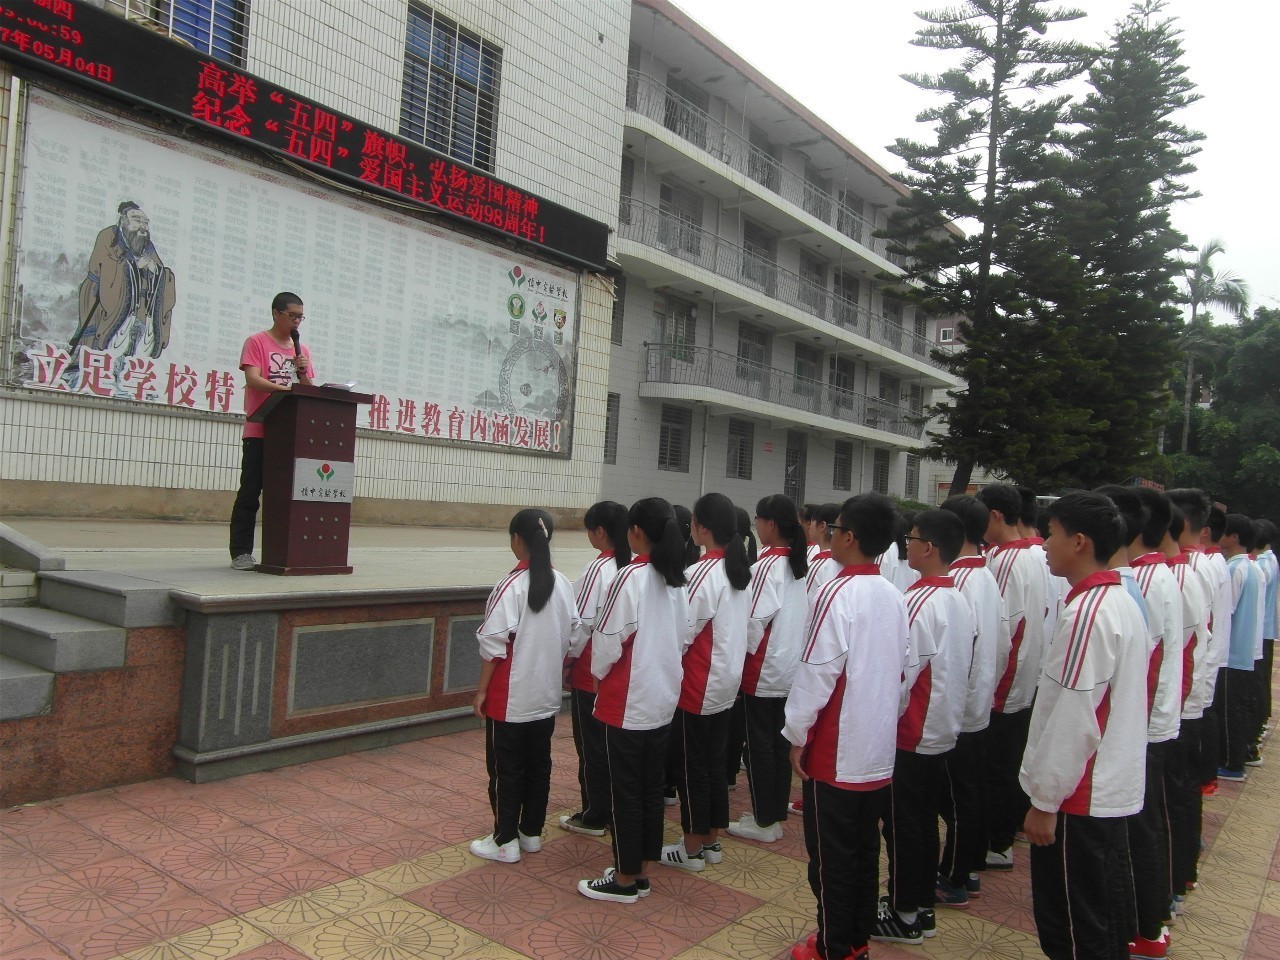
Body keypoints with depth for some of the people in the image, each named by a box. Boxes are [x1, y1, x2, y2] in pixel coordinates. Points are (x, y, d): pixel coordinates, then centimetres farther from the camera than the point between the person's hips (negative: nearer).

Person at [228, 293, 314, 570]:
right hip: (260, 431, -5)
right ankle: (241, 551, 3)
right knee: (250, 492, -2)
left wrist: (303, 373, -3)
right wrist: (286, 389, -26)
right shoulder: (257, 342, 0)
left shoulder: (302, 349, 16)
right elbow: (253, 379, -13)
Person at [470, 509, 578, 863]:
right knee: (539, 764, 16)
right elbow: (570, 636, 6)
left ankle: (505, 841, 15)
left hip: (511, 697, -6)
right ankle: (531, 833, 27)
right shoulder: (562, 584, 0)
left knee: (506, 769, 6)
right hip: (547, 694, 6)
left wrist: (482, 690, -7)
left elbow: (494, 644, -16)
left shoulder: (512, 585, -18)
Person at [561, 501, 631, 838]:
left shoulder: (598, 569, -19)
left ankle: (594, 816, 16)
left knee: (591, 746, 6)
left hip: (592, 671, -7)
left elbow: (582, 623, -16)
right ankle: (614, 807, 27)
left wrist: (568, 659, -2)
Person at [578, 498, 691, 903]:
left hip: (628, 702, -7)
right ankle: (641, 872, 27)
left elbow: (609, 638, -15)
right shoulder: (677, 580, 3)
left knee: (626, 791, 5)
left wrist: (598, 671, 4)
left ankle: (625, 879, 16)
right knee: (651, 788, 15)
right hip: (664, 698, 7)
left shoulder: (631, 577, -19)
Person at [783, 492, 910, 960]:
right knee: (865, 849, 18)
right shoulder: (894, 597, 3)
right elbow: (900, 669, 11)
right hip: (879, 748, 7)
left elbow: (816, 672, -18)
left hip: (836, 751, -7)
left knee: (831, 855, 7)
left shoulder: (837, 594, -19)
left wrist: (797, 734, -8)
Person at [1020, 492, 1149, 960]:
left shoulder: (1087, 614, -23)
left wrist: (1044, 800, -16)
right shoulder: (1122, 602, 7)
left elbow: (1073, 721, -24)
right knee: (1106, 911, 22)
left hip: (1079, 797, -9)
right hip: (1113, 789, 9)